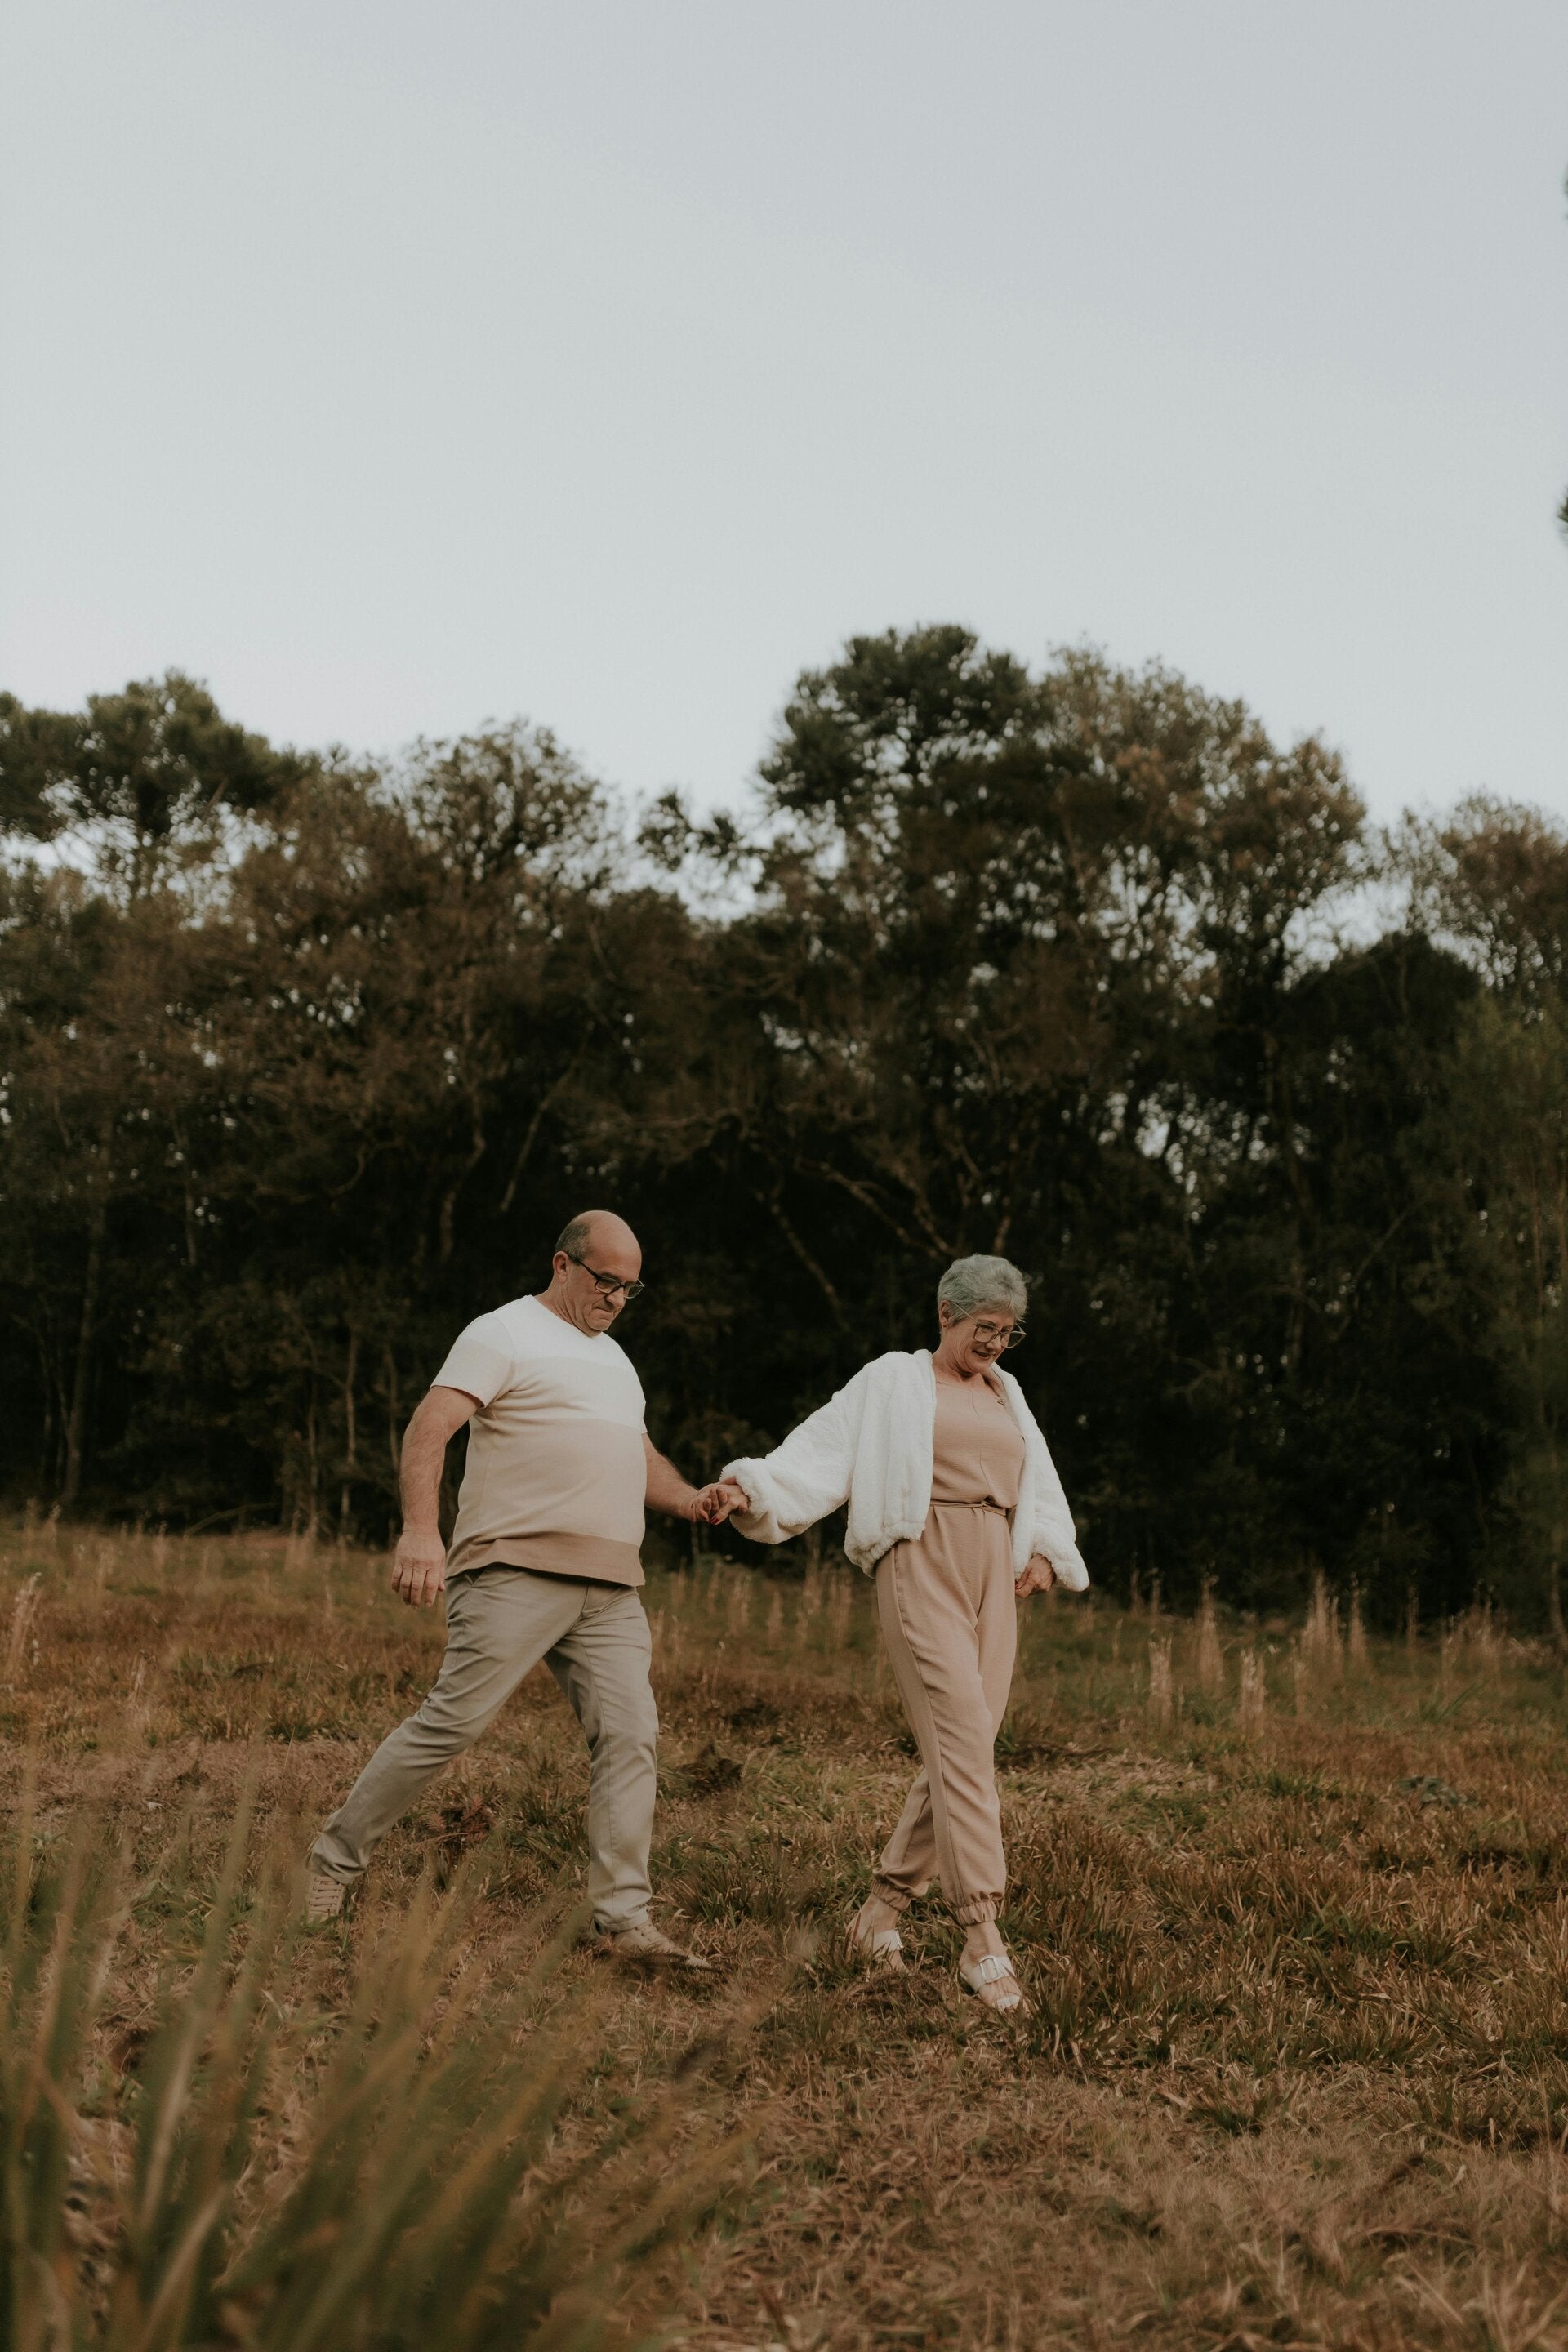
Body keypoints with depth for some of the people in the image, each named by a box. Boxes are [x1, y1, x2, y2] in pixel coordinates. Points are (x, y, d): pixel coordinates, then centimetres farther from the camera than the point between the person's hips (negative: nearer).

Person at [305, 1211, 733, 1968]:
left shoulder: (612, 1357, 25)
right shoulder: (503, 1335, -1)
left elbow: (640, 1458, 30)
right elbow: (429, 1429, -12)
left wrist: (688, 1500, 8)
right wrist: (420, 1528, -26)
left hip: (609, 1590, 7)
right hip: (515, 1572, -7)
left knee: (630, 1735, -3)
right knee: (452, 1722, -8)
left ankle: (622, 1918, 1)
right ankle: (336, 1858, 8)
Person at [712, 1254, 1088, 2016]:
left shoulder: (1005, 1395, 22)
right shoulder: (894, 1382, 5)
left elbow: (1038, 1489, 27)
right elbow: (822, 1451, -3)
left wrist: (1045, 1552, 10)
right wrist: (753, 1486, -18)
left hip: (994, 1576, 6)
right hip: (923, 1565, -6)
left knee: (962, 1753, 2)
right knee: (962, 1739, -17)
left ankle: (883, 1905, 17)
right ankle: (983, 1939, -21)